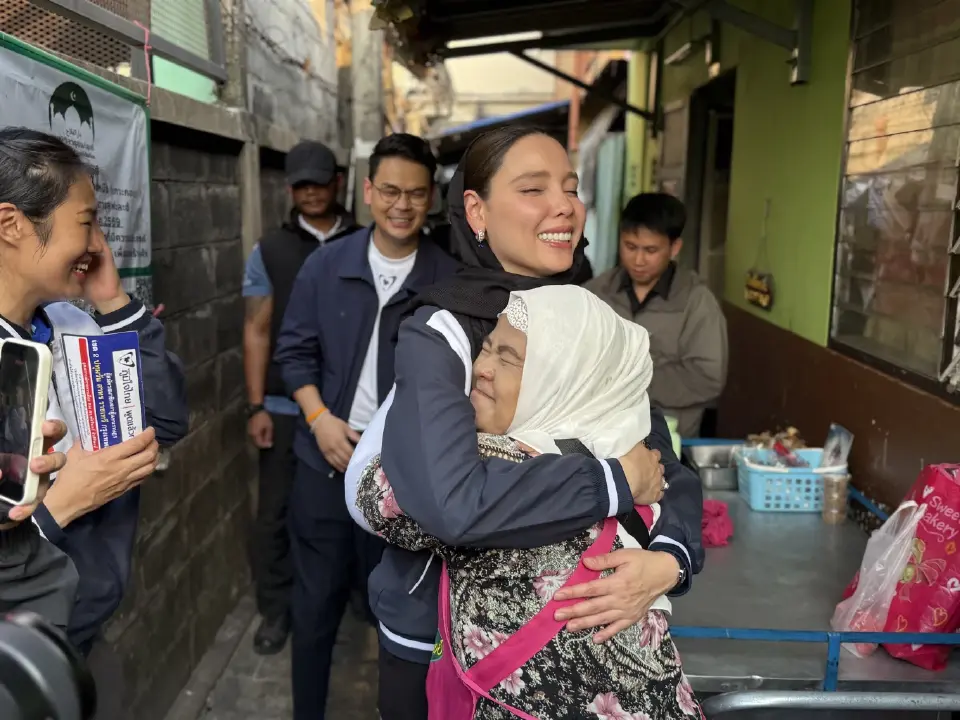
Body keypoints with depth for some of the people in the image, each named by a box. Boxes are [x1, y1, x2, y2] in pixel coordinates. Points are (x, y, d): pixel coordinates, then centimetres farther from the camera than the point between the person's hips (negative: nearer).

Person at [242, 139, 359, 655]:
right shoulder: (269, 252, 4)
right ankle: (275, 610, 21)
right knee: (277, 511, 6)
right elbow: (257, 331, 2)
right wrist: (256, 405, -4)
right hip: (286, 407, 0)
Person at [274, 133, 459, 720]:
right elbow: (295, 350, 4)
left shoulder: (449, 280, -7)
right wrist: (320, 418, -9)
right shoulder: (325, 265, 0)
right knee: (316, 603, 14)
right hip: (327, 462, 2)